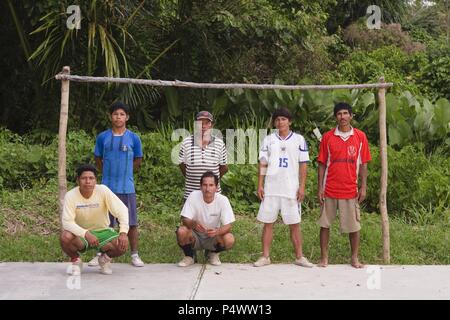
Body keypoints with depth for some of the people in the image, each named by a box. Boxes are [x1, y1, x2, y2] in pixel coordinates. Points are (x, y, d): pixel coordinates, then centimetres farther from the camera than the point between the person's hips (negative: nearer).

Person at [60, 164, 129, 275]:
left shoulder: (103, 190, -17)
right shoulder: (70, 195, -18)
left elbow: (122, 210, -20)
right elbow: (67, 222, -24)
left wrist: (123, 233, -34)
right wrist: (86, 234, -39)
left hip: (103, 232, 1)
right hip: (81, 234, -1)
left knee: (122, 246, -25)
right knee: (65, 237, -33)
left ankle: (105, 258, 10)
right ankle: (76, 260, 0)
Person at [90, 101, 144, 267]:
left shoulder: (134, 138, 1)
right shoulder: (102, 137, 3)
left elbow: (138, 161, 10)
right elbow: (98, 160, 12)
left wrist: (123, 172, 9)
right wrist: (109, 173, 8)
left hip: (127, 187, 0)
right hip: (107, 187, 1)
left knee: (131, 223, 3)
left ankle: (134, 255, 13)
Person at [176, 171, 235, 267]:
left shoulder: (223, 200, -17)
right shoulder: (194, 196, -18)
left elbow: (228, 226, -19)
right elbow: (185, 219, -20)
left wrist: (217, 232, -42)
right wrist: (193, 223, -45)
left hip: (213, 237, 1)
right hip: (195, 235, -1)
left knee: (229, 240, -28)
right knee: (181, 231, -31)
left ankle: (213, 253, 7)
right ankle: (189, 256, 1)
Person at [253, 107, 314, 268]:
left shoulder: (299, 139, 4)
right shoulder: (268, 140, 8)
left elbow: (303, 165, 3)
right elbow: (263, 164, 8)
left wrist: (302, 187, -4)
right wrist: (260, 185, 1)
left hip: (291, 189, -1)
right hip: (271, 188, 1)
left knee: (294, 223, 3)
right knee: (268, 223, 4)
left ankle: (299, 257, 13)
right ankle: (265, 256, 12)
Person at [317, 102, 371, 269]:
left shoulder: (360, 136, 2)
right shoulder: (327, 137, 1)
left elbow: (363, 164, 4)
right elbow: (322, 164, 3)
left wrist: (363, 187, -2)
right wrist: (320, 188, -2)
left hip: (350, 190, 0)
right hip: (330, 189, 0)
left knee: (354, 225, 5)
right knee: (325, 224, 6)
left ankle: (355, 258, 19)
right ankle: (324, 257, 17)